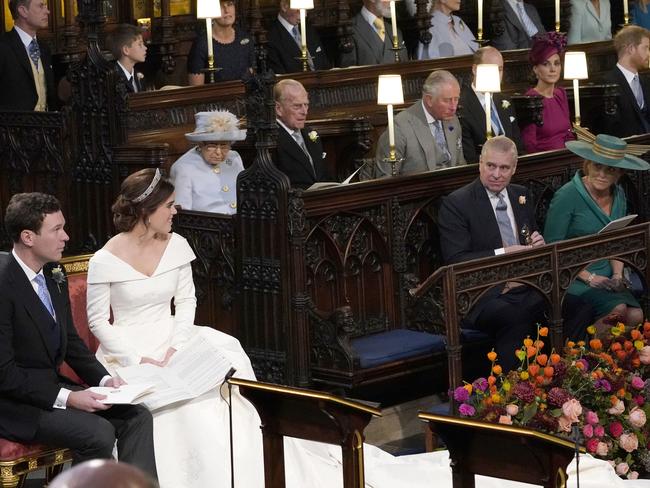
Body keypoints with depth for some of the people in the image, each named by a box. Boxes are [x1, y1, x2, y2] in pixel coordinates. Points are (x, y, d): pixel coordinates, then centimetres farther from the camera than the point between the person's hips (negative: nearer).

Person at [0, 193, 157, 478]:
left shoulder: (54, 274, 5)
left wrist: (104, 379, 0)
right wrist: (65, 398, -24)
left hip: (53, 386, 9)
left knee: (137, 416, -5)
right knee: (98, 432, -25)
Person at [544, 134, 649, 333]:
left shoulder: (618, 195, 9)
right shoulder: (567, 196, -11)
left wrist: (617, 274, 1)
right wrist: (589, 277, -14)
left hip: (606, 278, 6)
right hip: (573, 278, -6)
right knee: (618, 309, -28)